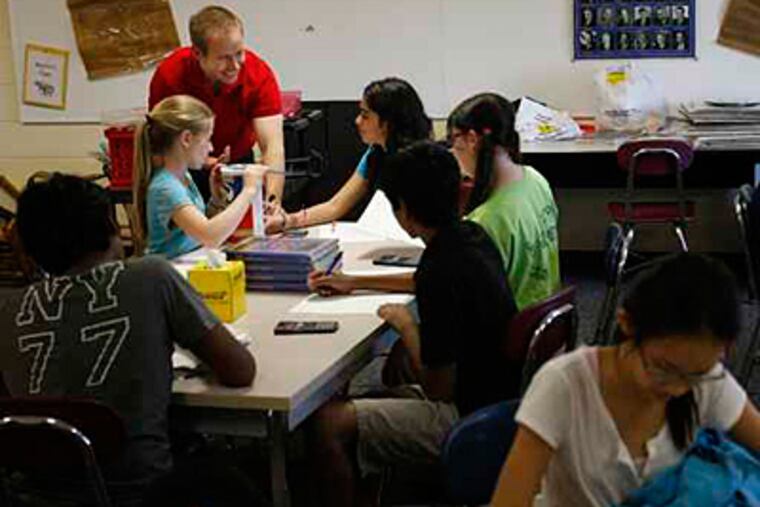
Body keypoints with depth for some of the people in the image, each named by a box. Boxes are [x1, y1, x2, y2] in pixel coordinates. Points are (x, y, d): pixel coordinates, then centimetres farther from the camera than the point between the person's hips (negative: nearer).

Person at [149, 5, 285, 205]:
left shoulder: (259, 74, -27)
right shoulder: (169, 75, -27)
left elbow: (272, 145, -33)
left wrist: (273, 201, -49)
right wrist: (205, 162, -37)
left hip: (239, 162, 1)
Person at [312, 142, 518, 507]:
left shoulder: (441, 271, -27)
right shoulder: (472, 236, 1)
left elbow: (438, 388, -20)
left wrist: (406, 325, -4)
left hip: (467, 418, -10)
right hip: (495, 398, 10)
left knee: (330, 423, -13)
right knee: (369, 399, 22)